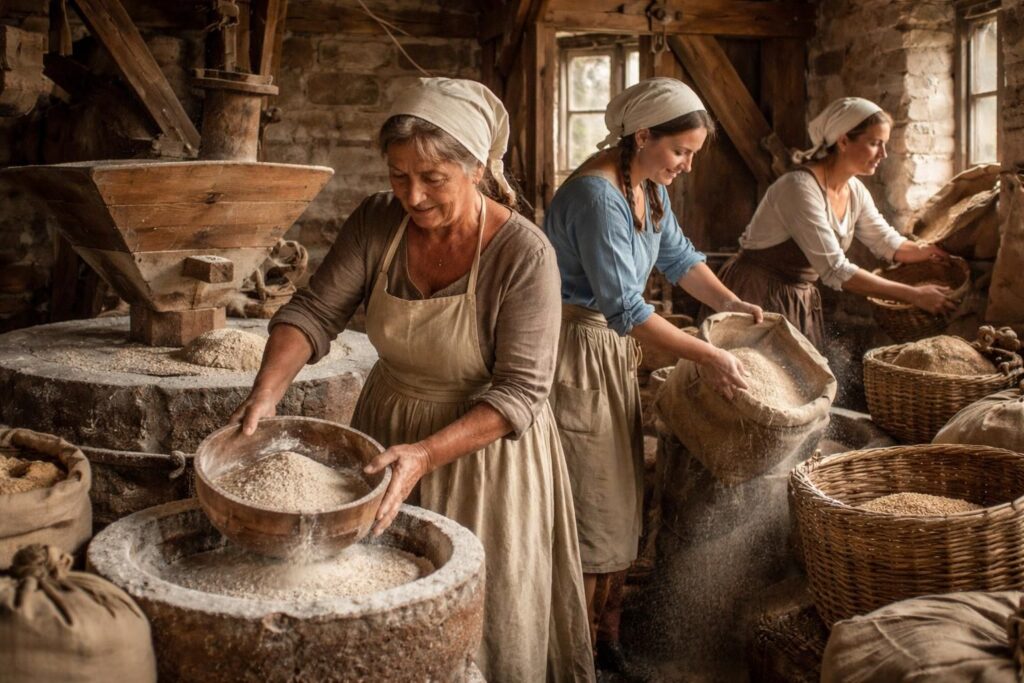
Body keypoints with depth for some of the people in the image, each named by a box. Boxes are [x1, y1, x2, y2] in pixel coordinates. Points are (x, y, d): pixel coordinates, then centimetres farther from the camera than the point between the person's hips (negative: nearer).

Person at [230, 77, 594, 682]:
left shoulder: (523, 254, -22)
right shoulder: (377, 223, -9)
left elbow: (520, 390, -23)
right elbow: (314, 312, -9)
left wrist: (425, 455, -34)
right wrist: (266, 394, -26)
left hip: (481, 444, -4)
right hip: (388, 427, 4)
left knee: (484, 621, 11)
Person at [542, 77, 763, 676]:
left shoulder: (649, 187, 6)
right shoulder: (597, 195, -23)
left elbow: (678, 256, 20)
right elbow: (624, 306, -26)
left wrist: (730, 302, 8)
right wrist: (708, 356, -24)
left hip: (617, 352, 9)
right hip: (577, 353, -9)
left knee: (620, 501, 14)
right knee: (588, 508, -1)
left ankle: (608, 637, 27)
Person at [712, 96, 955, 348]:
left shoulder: (854, 190, 2)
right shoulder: (800, 187, -24)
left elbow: (888, 243, 15)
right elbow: (836, 271, -28)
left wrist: (932, 251, -2)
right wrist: (914, 295, -25)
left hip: (802, 298, 8)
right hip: (758, 297, -8)